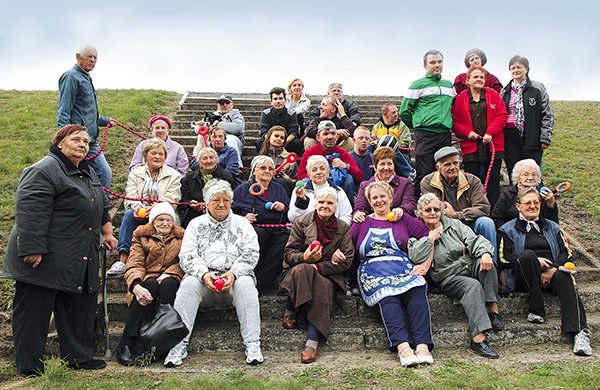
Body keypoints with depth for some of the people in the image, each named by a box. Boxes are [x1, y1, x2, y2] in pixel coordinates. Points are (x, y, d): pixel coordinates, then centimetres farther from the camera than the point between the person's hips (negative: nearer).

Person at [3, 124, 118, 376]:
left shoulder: (88, 173, 15)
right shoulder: (43, 171, -14)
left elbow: (101, 206, 27)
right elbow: (30, 212, -22)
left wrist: (107, 233, 23)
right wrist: (32, 249, -27)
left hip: (80, 261, 9)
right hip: (45, 259, -9)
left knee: (80, 308, 12)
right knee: (35, 310, 1)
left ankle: (79, 357, 23)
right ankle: (29, 366, 11)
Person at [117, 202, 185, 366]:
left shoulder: (181, 237, 15)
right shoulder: (141, 237, 11)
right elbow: (134, 265, -4)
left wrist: (167, 275, -17)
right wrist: (136, 286, -26)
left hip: (169, 281, 1)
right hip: (146, 282, -1)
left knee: (168, 284, -33)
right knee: (152, 285, -35)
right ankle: (126, 345, -37)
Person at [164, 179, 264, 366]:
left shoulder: (242, 223, 13)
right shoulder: (196, 224, 14)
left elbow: (251, 254, 2)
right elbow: (186, 256, 3)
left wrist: (233, 273, -16)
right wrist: (204, 274, -16)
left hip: (234, 278, 0)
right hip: (204, 278, 1)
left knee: (245, 284, -32)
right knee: (188, 284, -30)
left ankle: (252, 344, -32)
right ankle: (178, 344, -29)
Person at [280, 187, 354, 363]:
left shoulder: (343, 228, 9)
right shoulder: (301, 223, 6)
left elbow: (346, 261, 0)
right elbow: (289, 254, 1)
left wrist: (318, 267, -13)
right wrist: (304, 258, -23)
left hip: (327, 275, 0)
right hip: (298, 272, 0)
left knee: (323, 287, -35)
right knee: (302, 269, -37)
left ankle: (313, 342, -38)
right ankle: (291, 311, -20)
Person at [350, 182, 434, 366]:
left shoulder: (403, 219, 22)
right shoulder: (362, 223, 25)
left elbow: (429, 239, 14)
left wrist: (425, 265, 1)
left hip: (404, 268, 1)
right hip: (374, 273, 0)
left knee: (417, 292, -32)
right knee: (387, 298, -33)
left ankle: (423, 346, -43)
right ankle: (402, 346, -48)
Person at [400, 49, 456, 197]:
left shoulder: (449, 85, 16)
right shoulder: (418, 85, -1)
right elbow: (404, 112, -2)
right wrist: (418, 126, 7)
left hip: (445, 135, 6)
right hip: (425, 135, -5)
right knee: (424, 174, -7)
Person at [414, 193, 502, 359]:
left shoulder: (453, 224, 13)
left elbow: (473, 240, -3)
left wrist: (485, 253, -23)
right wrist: (430, 239, -13)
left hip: (471, 267, 4)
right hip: (449, 278, -4)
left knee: (486, 263, -29)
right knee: (473, 286, -34)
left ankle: (493, 309, -27)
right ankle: (478, 338, -43)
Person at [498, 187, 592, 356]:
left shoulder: (551, 227, 25)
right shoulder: (509, 229, 16)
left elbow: (565, 253, 12)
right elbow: (504, 258, 2)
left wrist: (553, 268, -10)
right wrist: (534, 261, -11)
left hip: (551, 273, 2)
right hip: (524, 278, -2)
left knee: (564, 279, -33)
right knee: (527, 254, -33)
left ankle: (580, 333, -50)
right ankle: (537, 310, -30)